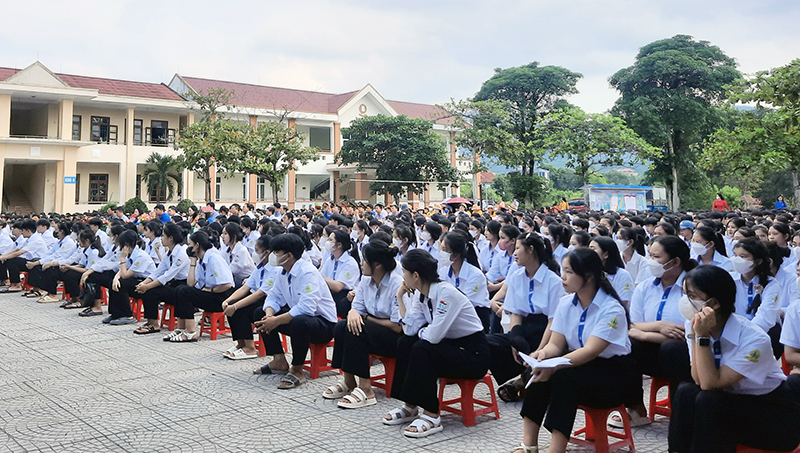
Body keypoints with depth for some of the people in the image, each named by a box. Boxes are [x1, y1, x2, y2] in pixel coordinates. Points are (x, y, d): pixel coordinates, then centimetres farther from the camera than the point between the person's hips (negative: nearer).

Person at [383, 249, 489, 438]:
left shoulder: (446, 293, -24)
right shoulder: (420, 295, 3)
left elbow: (433, 336, -30)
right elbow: (410, 330, -6)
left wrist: (421, 331, -8)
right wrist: (401, 298, -5)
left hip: (474, 354, -9)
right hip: (451, 346, 9)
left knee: (422, 350, -26)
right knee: (405, 343, -5)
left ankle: (431, 416, -18)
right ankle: (410, 407, 2)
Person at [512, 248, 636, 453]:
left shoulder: (611, 309, -17)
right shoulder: (566, 304, 3)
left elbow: (590, 351, -28)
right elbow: (556, 344, -2)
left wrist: (555, 366, -41)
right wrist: (544, 353, -26)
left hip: (613, 373, -6)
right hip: (579, 364, 6)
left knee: (564, 377, -33)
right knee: (539, 371, -22)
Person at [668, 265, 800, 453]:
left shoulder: (754, 340, -25)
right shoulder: (693, 325, -8)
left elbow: (710, 384, -26)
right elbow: (699, 381, -15)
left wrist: (702, 336, -30)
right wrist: (695, 334, -23)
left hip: (776, 416, -5)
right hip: (734, 403, 6)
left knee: (707, 401, -29)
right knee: (685, 392, -21)